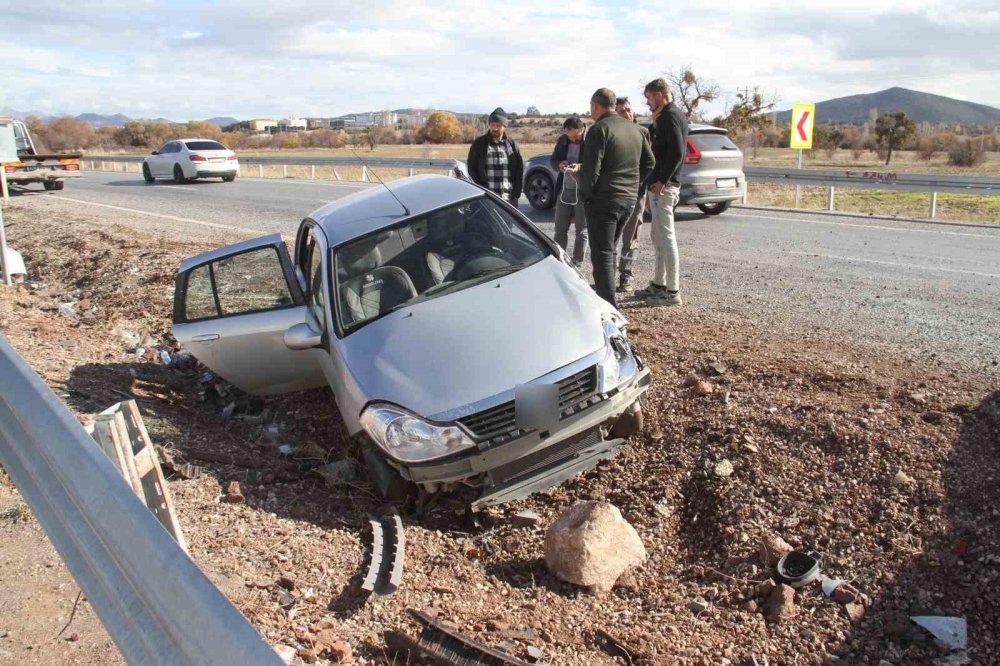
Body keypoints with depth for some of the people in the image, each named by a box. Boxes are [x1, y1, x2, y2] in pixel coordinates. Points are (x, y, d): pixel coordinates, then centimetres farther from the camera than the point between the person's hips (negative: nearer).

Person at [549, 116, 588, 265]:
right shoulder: (562, 140, 5)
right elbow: (552, 159, 13)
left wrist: (580, 167, -30)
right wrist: (559, 164, -9)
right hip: (564, 190, 5)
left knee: (581, 231, 7)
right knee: (560, 229, 10)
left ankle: (577, 263, 16)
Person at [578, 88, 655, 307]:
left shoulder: (599, 130, -13)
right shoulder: (634, 129, 12)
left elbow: (590, 169, -18)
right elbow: (649, 163, 16)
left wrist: (585, 193, -3)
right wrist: (633, 184, 18)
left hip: (604, 199, -8)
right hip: (629, 199, 8)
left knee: (602, 254, -4)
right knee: (609, 249, 21)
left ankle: (609, 306, -8)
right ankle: (604, 292, 31)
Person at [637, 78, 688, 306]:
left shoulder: (669, 116, -13)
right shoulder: (673, 114, 18)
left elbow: (677, 151, -23)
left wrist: (662, 181, -23)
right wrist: (655, 124, 10)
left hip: (663, 186, -11)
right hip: (663, 184, 11)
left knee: (666, 237, -8)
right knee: (658, 235, 17)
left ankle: (672, 291, -5)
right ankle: (658, 284, 26)